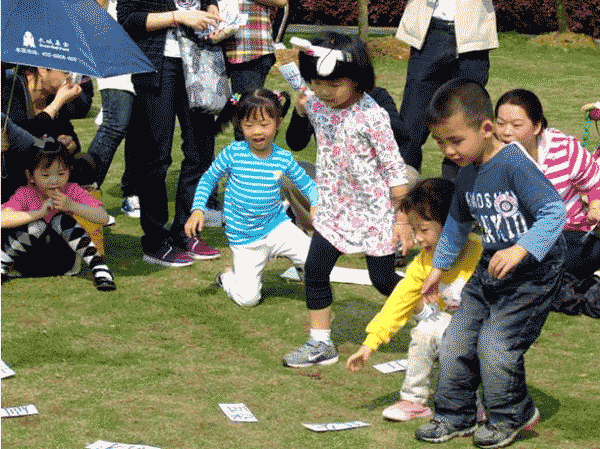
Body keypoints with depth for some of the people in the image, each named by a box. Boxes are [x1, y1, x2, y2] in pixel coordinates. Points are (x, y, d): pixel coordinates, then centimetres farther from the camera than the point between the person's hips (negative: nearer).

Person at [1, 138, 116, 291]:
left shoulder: (72, 191, -7)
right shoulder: (25, 194, -10)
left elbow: (103, 218, -16)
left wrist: (72, 206, -30)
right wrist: (39, 213, -31)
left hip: (62, 258, 1)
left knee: (61, 220, -26)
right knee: (37, 226, -30)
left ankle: (99, 269, -27)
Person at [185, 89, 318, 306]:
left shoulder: (284, 159, -6)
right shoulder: (233, 153, -11)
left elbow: (308, 185, 4)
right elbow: (208, 179, 3)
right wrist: (198, 210, -10)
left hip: (277, 227, 1)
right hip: (245, 241, -1)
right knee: (247, 298, -6)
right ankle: (227, 277, 28)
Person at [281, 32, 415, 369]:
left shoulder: (372, 116, -21)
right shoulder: (316, 106, -4)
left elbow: (395, 169, -16)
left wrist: (403, 220, -14)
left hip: (375, 211, -6)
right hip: (334, 207, 6)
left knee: (383, 279, 3)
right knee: (315, 270, 1)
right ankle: (321, 344, 13)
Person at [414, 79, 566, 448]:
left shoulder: (514, 163, -22)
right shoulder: (467, 175, 4)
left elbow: (555, 212, -27)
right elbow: (457, 224, 22)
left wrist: (521, 249, -37)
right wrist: (439, 268, 29)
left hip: (534, 271, -8)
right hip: (490, 271, 8)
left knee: (495, 343, -13)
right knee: (456, 341, 7)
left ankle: (511, 415, 11)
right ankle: (456, 415, 25)